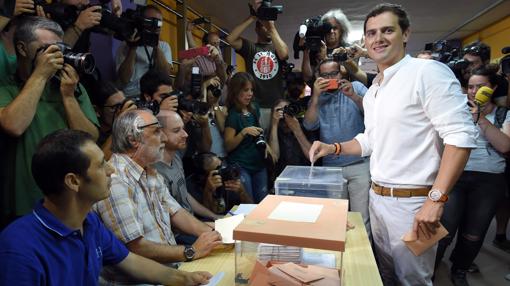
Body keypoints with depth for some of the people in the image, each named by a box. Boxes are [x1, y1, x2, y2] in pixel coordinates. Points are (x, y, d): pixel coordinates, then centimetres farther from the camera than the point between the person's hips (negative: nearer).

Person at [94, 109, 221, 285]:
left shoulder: (151, 173, 9)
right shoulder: (115, 181, -22)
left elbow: (175, 213, 9)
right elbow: (135, 247, -23)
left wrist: (213, 233, -5)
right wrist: (192, 252, -16)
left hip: (170, 267, 8)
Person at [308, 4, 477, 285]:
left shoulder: (428, 72, -14)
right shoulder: (372, 91, 12)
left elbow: (461, 136, -20)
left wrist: (436, 199, -25)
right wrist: (333, 148, 6)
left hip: (411, 202, -7)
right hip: (377, 197, 8)